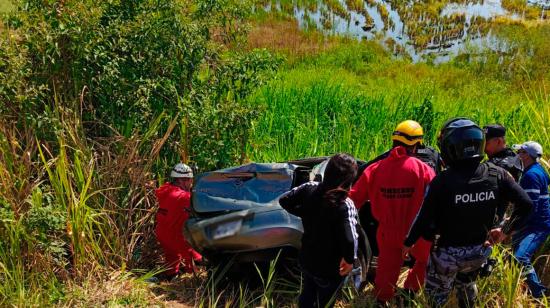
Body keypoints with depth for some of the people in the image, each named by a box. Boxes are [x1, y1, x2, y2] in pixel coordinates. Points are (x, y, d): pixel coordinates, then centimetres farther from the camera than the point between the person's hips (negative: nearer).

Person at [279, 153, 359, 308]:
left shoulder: (309, 188, -14)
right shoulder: (345, 205, -30)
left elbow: (284, 201, -4)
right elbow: (349, 240, -40)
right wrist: (349, 260, -21)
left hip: (306, 260, 5)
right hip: (330, 269, -5)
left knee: (307, 295, 30)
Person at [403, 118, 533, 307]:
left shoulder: (443, 181, -25)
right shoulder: (497, 174, -12)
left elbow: (425, 218, -19)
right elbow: (526, 205, -10)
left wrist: (409, 243, -3)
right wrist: (506, 230, 3)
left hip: (449, 254, -4)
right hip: (481, 251, 4)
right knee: (466, 286, 33)